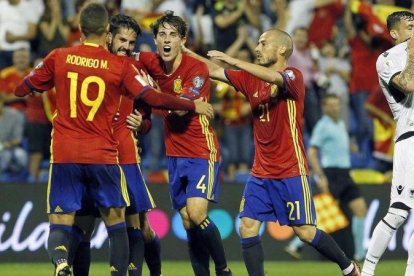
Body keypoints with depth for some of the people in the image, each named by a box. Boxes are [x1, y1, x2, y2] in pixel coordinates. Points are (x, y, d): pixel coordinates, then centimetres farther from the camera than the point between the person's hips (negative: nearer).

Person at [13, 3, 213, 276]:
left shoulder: (58, 58, 1)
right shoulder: (121, 66, -3)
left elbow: (21, 89, 11)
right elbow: (153, 98, -6)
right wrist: (193, 106, 7)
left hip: (64, 156, 1)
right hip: (103, 156, -1)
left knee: (60, 226, 1)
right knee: (116, 222, 14)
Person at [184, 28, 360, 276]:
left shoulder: (294, 76, -10)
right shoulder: (251, 79, 9)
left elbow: (275, 78, -31)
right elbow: (213, 71, 12)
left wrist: (234, 61, -36)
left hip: (291, 171, -6)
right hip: (261, 172, 6)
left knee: (305, 231, -3)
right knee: (247, 228, -6)